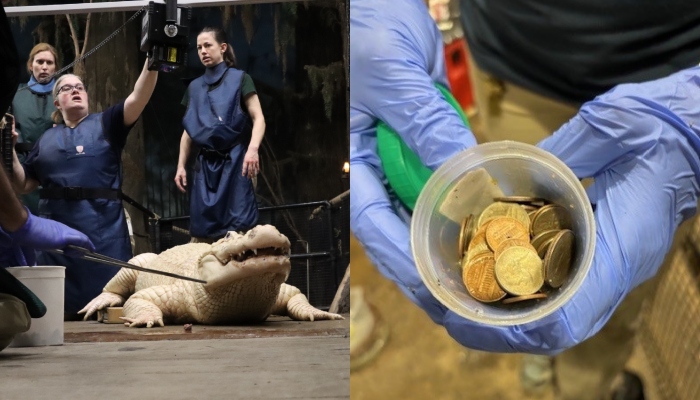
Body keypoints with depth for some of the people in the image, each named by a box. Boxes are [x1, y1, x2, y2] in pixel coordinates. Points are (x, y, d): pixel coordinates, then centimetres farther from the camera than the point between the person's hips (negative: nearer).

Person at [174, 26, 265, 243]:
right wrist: (181, 165, 11)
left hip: (234, 161, -5)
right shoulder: (195, 87, 16)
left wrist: (253, 149, -22)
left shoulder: (239, 79, 3)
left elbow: (258, 118, -5)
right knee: (201, 232, 0)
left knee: (238, 227, -12)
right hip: (206, 164, 5)